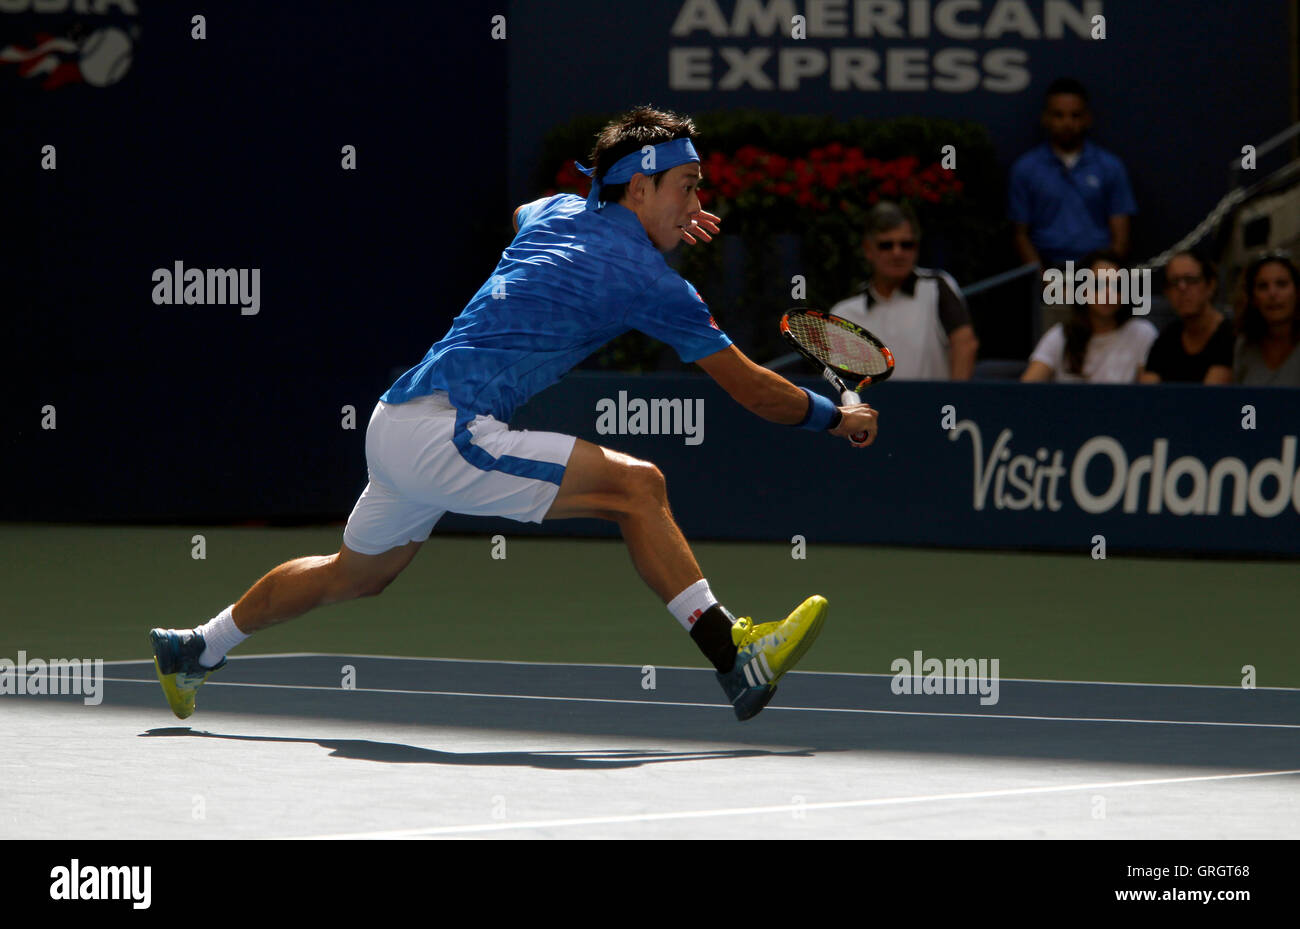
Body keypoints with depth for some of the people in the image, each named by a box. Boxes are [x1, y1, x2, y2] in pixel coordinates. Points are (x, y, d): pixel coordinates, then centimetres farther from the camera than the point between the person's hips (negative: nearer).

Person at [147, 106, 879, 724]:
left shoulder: (557, 212, 13)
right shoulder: (651, 281, -8)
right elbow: (754, 390, -3)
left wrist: (657, 223, 34)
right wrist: (839, 418, 13)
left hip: (396, 423, 9)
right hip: (444, 429, -9)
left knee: (356, 575, 30)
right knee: (635, 485, -16)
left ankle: (195, 650, 44)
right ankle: (736, 660, -19)